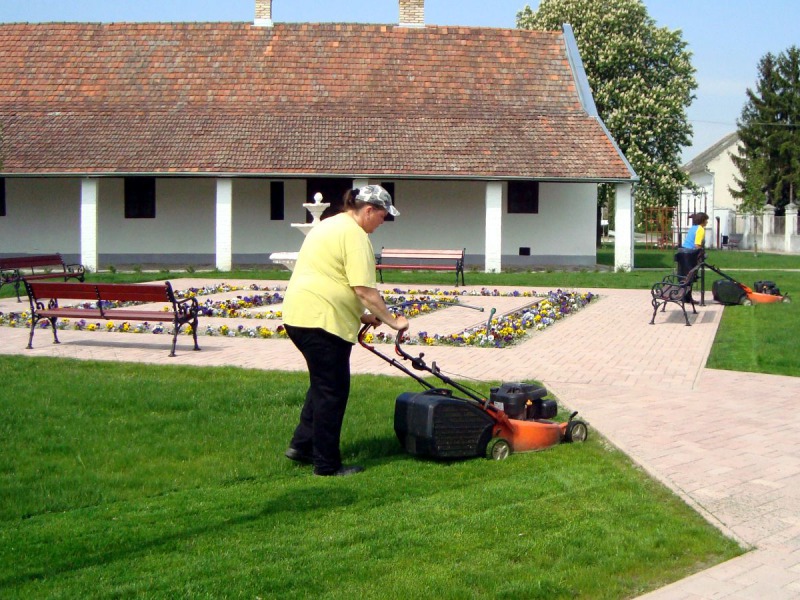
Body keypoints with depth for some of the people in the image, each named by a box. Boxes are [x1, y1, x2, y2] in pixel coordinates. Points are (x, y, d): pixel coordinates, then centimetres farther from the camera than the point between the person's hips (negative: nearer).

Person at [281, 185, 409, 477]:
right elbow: (364, 289, -18)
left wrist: (361, 314, 23)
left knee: (323, 384, 22)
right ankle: (327, 464, 5)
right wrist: (391, 321, -9)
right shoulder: (354, 235, -11)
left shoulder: (330, 225, 20)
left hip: (297, 314, 10)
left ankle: (301, 444, 26)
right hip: (321, 320, -10)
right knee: (332, 392, -1)